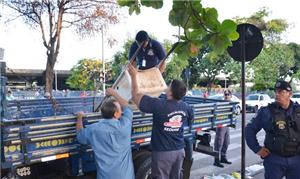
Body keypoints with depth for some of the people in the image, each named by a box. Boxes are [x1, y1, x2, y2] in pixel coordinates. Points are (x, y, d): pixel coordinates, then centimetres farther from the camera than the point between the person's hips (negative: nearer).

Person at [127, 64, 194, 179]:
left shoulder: (159, 105, -23)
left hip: (162, 152, -5)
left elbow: (135, 96, -16)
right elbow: (191, 118, 21)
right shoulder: (185, 107, -3)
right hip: (179, 150, 5)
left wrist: (133, 76, -7)